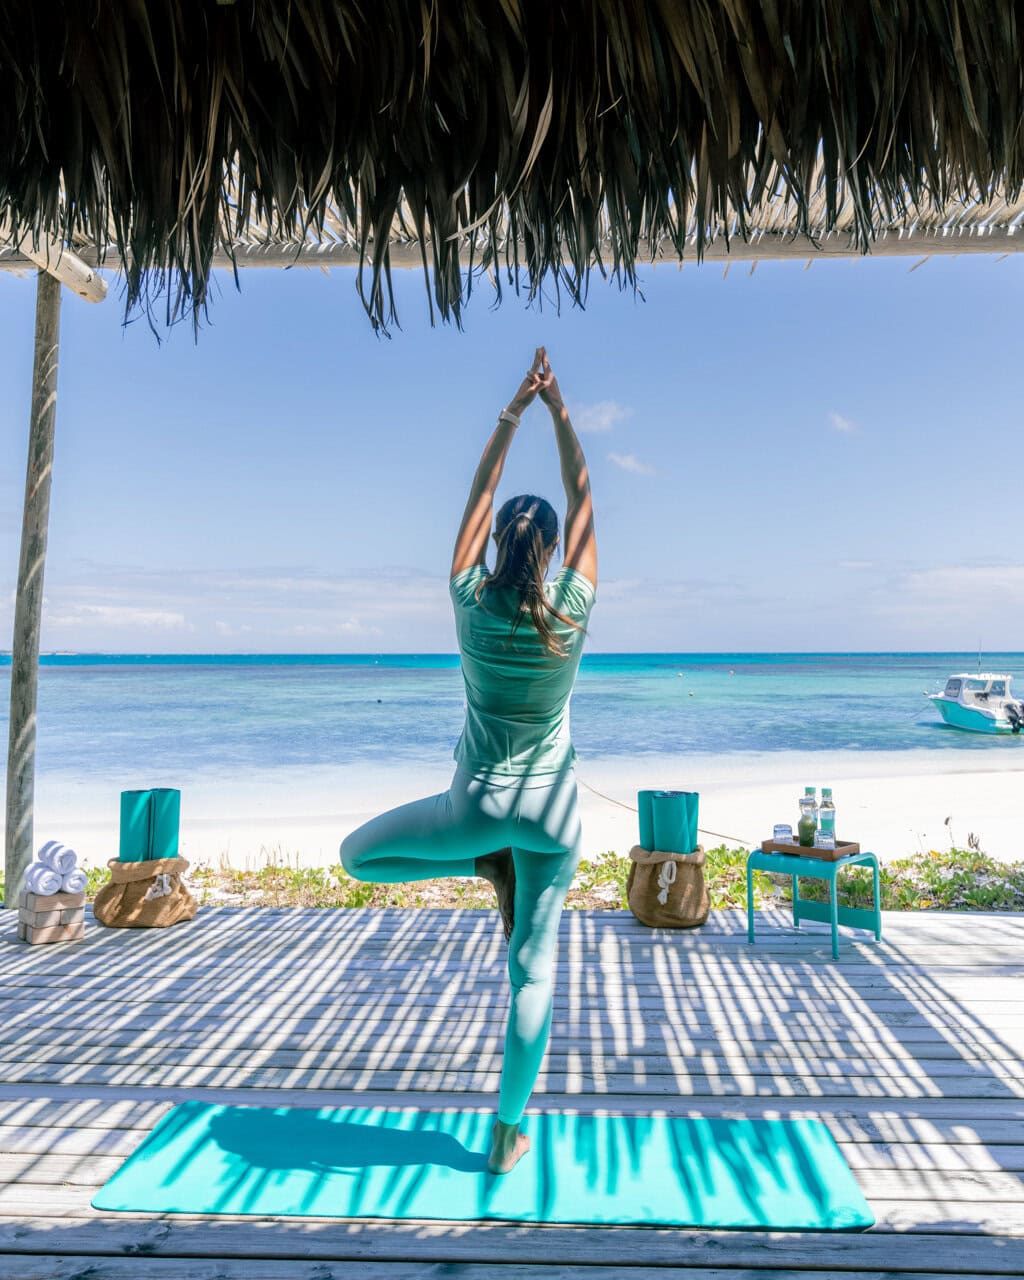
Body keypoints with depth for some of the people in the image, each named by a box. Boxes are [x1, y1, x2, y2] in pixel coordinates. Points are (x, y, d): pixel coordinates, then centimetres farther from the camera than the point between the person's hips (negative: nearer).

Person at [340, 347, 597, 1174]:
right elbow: (583, 502, -1)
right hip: (552, 810, 2)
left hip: (478, 803, -1)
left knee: (357, 854, 23)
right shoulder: (572, 613, -11)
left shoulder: (471, 605, -11)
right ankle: (510, 1130, 24)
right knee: (534, 966, 14)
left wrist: (514, 409, 4)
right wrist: (559, 410, 2)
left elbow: (479, 497, -1)